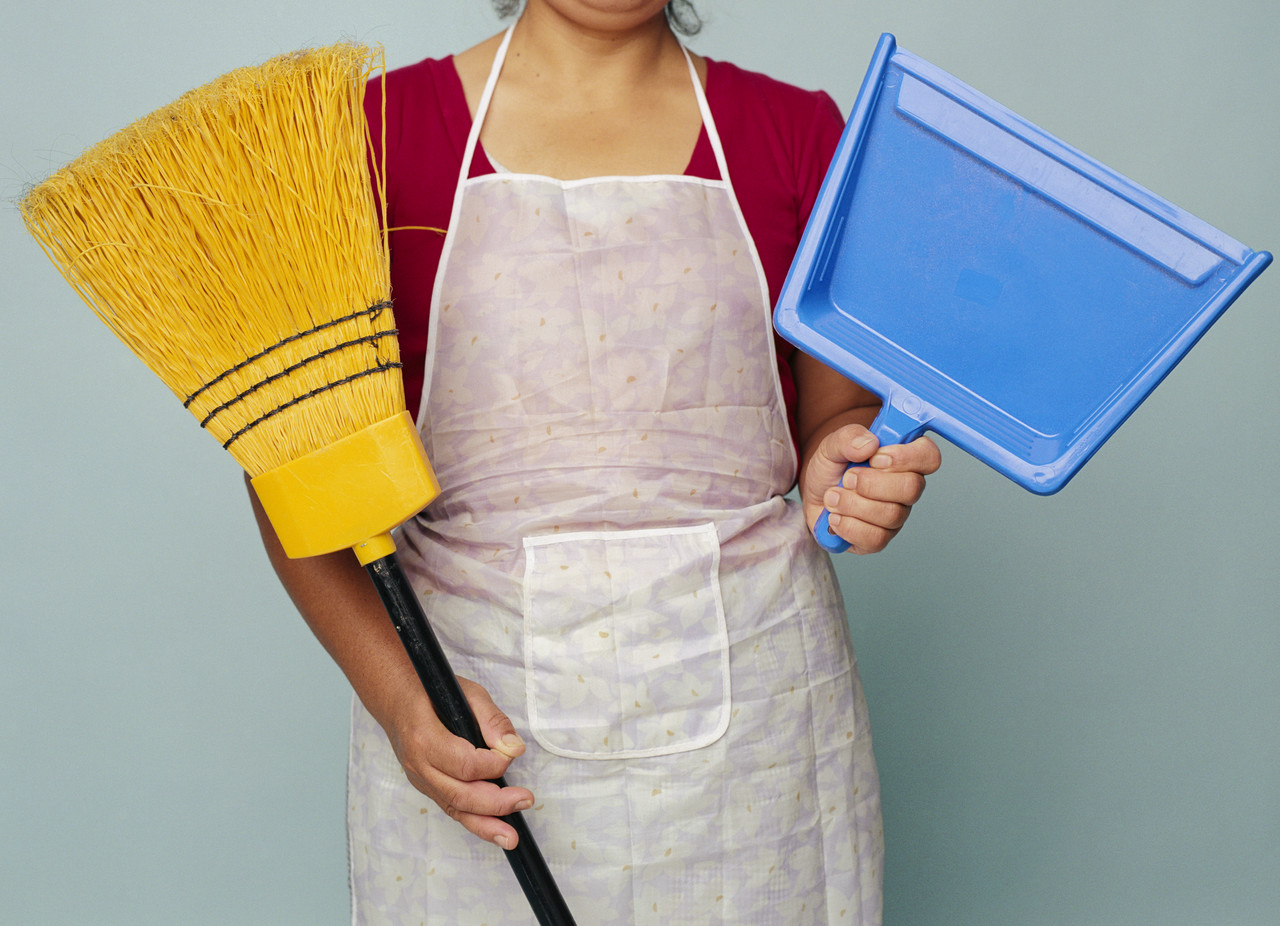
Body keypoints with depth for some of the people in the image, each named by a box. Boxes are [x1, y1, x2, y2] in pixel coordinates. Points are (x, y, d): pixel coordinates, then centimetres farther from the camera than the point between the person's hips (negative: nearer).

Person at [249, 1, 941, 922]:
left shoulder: (798, 130, 3)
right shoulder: (384, 130, -2)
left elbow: (836, 414, 11)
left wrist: (849, 480, -13)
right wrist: (394, 691, -13)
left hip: (748, 695, 2)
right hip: (468, 705, -1)